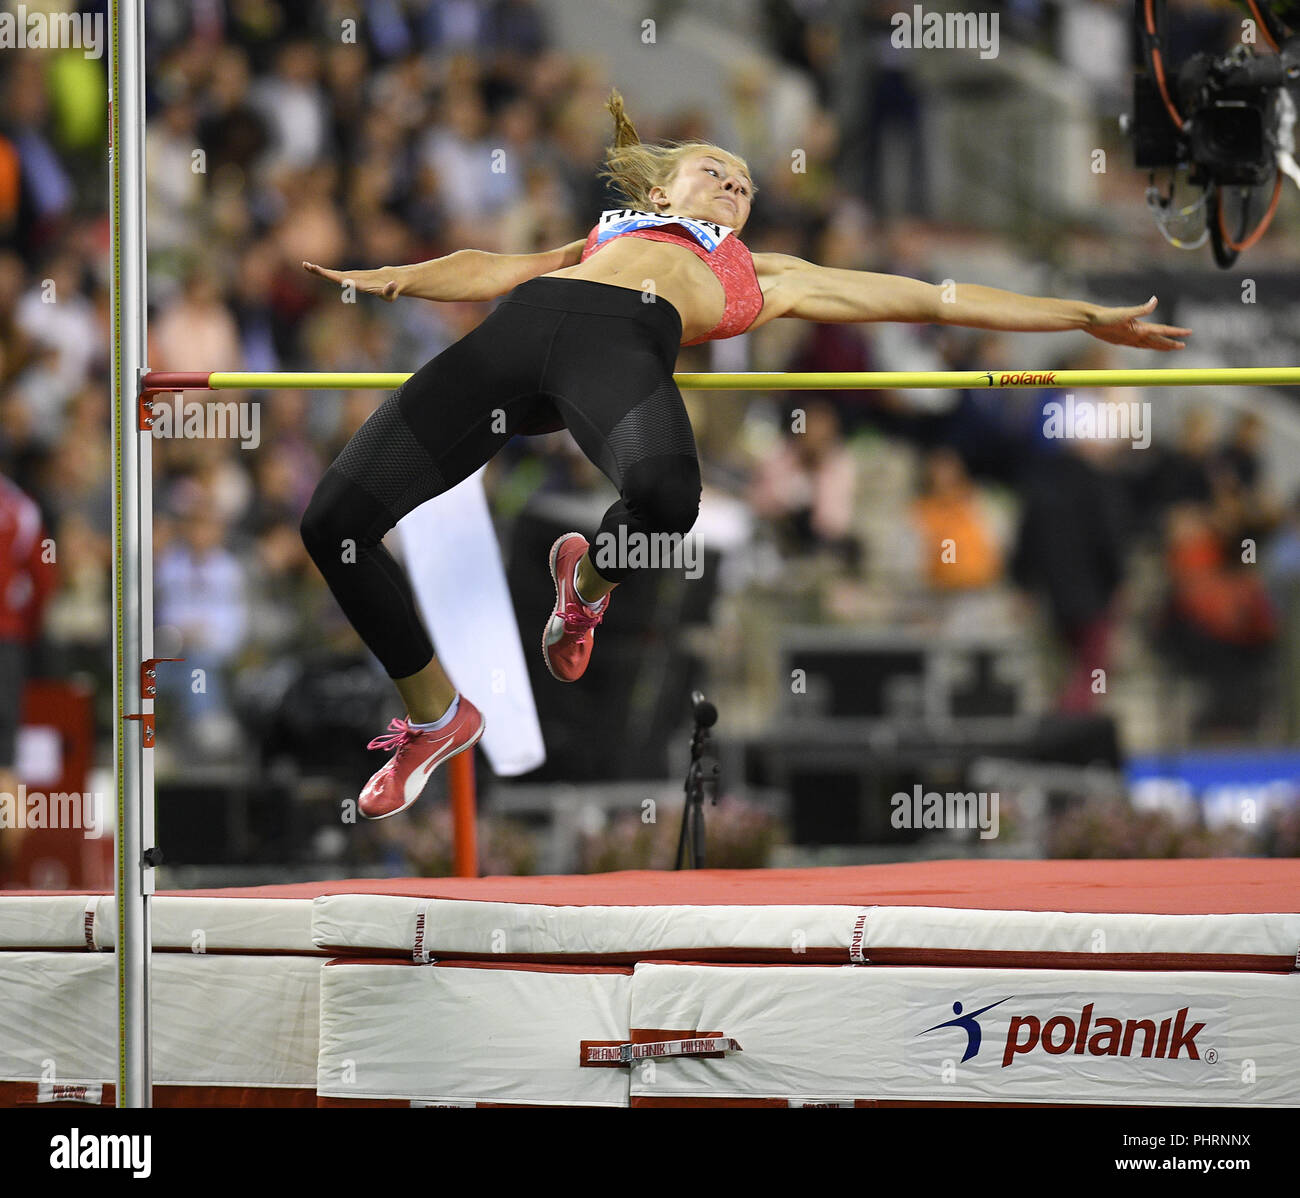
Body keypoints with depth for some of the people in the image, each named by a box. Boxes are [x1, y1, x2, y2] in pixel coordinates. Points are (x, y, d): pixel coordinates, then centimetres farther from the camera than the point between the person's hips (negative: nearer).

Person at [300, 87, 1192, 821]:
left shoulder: (765, 275, 37)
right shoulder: (609, 233, 41)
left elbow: (930, 300, 36)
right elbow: (497, 268, 32)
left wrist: (1089, 318, 35)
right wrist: (399, 278, 13)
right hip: (525, 322, 2)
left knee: (665, 494, -39)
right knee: (337, 522, -15)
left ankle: (590, 578, -1)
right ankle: (435, 716, 8)